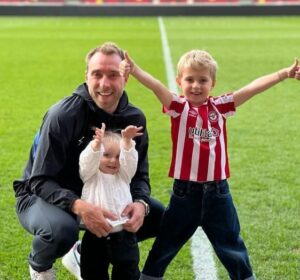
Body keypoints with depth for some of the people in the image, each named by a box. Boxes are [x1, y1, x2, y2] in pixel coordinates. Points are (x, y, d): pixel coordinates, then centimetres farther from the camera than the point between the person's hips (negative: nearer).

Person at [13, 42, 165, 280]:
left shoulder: (134, 118, -8)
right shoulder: (63, 115, -25)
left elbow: (139, 173, -1)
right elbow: (40, 180, -25)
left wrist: (140, 203, -26)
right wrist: (79, 206, -44)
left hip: (95, 195, 6)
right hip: (42, 196, -6)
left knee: (158, 217, -5)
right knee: (62, 228, -39)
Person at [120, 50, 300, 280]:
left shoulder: (220, 106, 2)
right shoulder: (178, 107, -6)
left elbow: (252, 88, -6)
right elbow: (156, 86, -24)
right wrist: (134, 69, -41)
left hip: (217, 191, 2)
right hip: (185, 191, -2)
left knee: (232, 246, 17)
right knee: (165, 245, 14)